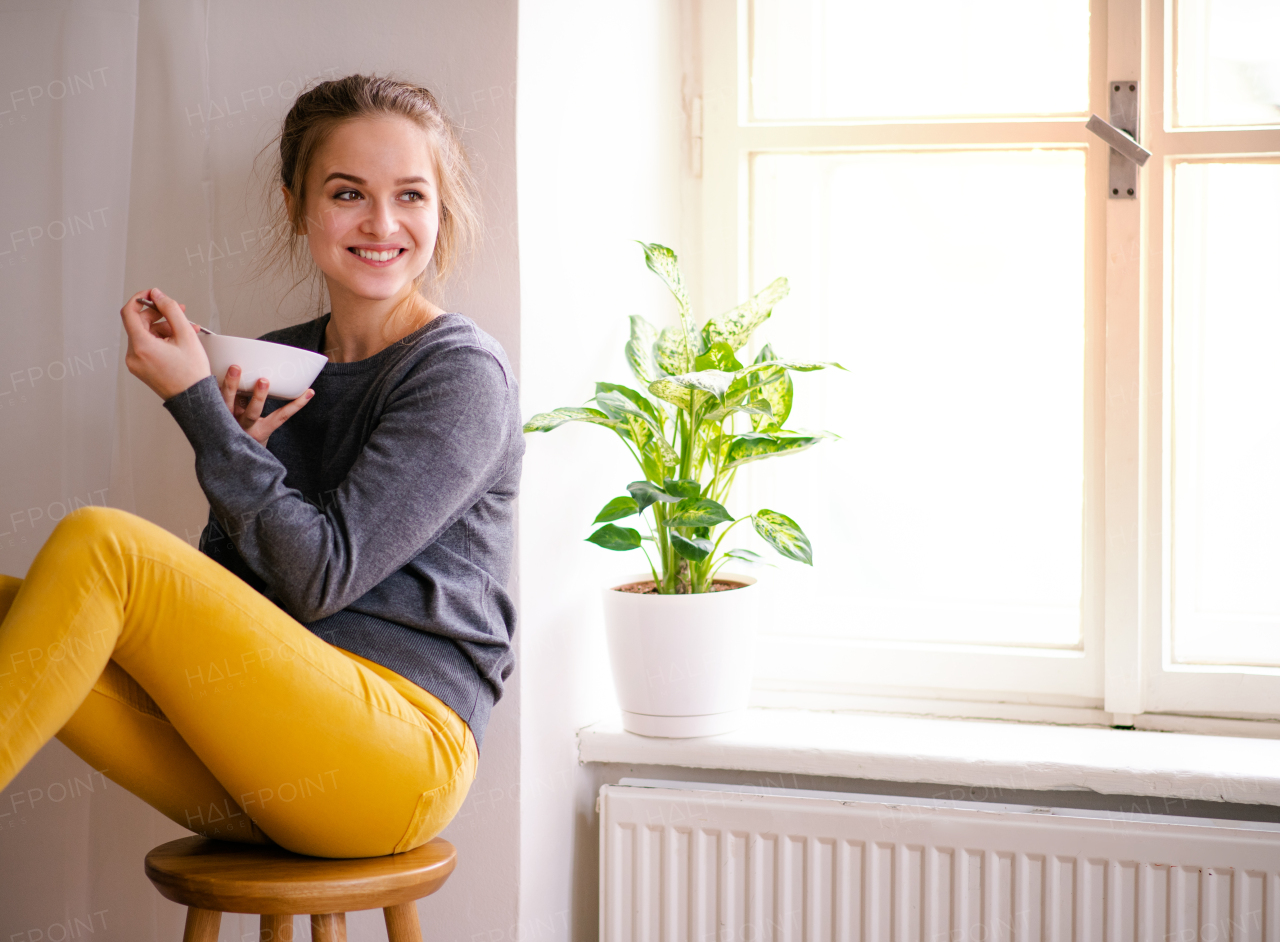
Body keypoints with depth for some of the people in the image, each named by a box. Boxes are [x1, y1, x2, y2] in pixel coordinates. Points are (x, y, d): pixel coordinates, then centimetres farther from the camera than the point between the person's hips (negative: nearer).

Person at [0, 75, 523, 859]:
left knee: (99, 542, -23)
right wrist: (234, 452, -3)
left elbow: (323, 576, -12)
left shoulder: (463, 372, -5)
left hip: (399, 754, -6)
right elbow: (222, 595, 15)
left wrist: (196, 405, -11)